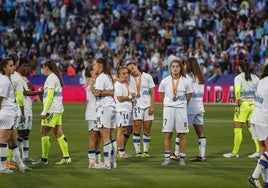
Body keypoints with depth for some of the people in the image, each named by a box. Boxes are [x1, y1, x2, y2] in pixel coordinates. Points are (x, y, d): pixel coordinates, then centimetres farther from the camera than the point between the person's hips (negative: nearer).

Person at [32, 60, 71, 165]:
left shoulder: (51, 78, -11)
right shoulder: (57, 77, 17)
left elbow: (50, 96, -17)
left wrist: (44, 111, -19)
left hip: (52, 109, -10)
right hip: (58, 109, 10)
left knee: (44, 133, -6)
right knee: (58, 133, 9)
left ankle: (44, 159, -7)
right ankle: (66, 157, 7)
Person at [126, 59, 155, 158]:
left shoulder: (147, 77, 3)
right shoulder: (128, 78, 2)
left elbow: (152, 93, 5)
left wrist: (152, 106, -2)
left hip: (148, 106, 1)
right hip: (137, 106, -1)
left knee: (147, 130, 3)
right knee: (137, 129, -8)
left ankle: (146, 151, 11)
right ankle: (138, 152, -5)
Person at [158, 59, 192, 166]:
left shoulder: (185, 82, 0)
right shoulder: (165, 81, 1)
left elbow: (188, 97, 10)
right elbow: (162, 97, 12)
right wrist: (168, 103, 12)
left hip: (181, 109, 0)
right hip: (168, 109, 0)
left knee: (182, 134, 0)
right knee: (168, 134, 0)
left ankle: (182, 158, 6)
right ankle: (167, 158, 4)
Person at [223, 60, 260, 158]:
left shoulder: (238, 77, -8)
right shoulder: (255, 78, 8)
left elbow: (237, 90, -24)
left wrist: (238, 101, -13)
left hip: (243, 104, -5)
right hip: (253, 104, 5)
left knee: (237, 129, 3)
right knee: (251, 127, 11)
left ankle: (235, 152, 9)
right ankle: (259, 150, 0)